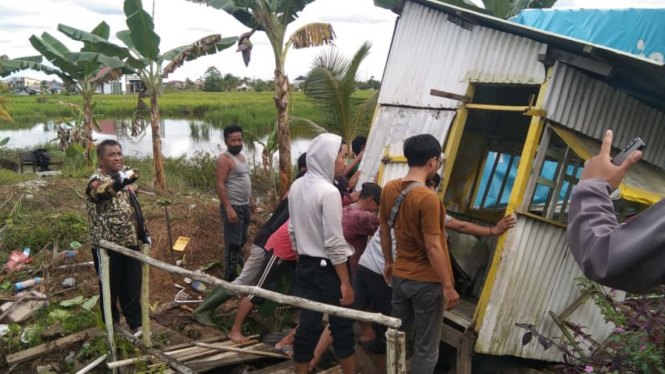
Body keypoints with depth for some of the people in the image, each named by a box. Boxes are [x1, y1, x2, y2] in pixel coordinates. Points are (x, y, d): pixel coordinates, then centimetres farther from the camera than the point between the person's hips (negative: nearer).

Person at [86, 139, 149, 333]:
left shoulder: (124, 177, 11)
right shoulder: (97, 179, -14)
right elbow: (101, 192, -40)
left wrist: (144, 233, 16)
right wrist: (121, 182, -61)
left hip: (130, 242, 6)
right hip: (107, 245, -6)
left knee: (133, 286, 14)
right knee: (110, 288, 8)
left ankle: (136, 323, 27)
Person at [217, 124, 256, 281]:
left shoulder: (241, 156, 12)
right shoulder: (224, 158, -16)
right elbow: (220, 185, -21)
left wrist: (251, 199, 19)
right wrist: (228, 209, -26)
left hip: (244, 206, 9)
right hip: (233, 207, -9)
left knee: (242, 240, 22)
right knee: (233, 243, -4)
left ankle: (240, 267, 39)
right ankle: (230, 277, 6)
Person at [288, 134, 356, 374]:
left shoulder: (297, 187, 4)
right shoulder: (328, 192, -20)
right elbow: (334, 243, -20)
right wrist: (346, 282, -15)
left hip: (305, 266, 7)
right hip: (328, 268, -7)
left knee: (308, 323, 13)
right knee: (342, 326, 9)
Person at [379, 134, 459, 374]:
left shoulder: (389, 189, -1)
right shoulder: (427, 198, -23)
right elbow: (433, 248, -22)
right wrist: (448, 286, -14)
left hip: (400, 276, 7)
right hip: (427, 281, -7)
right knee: (426, 347, 8)